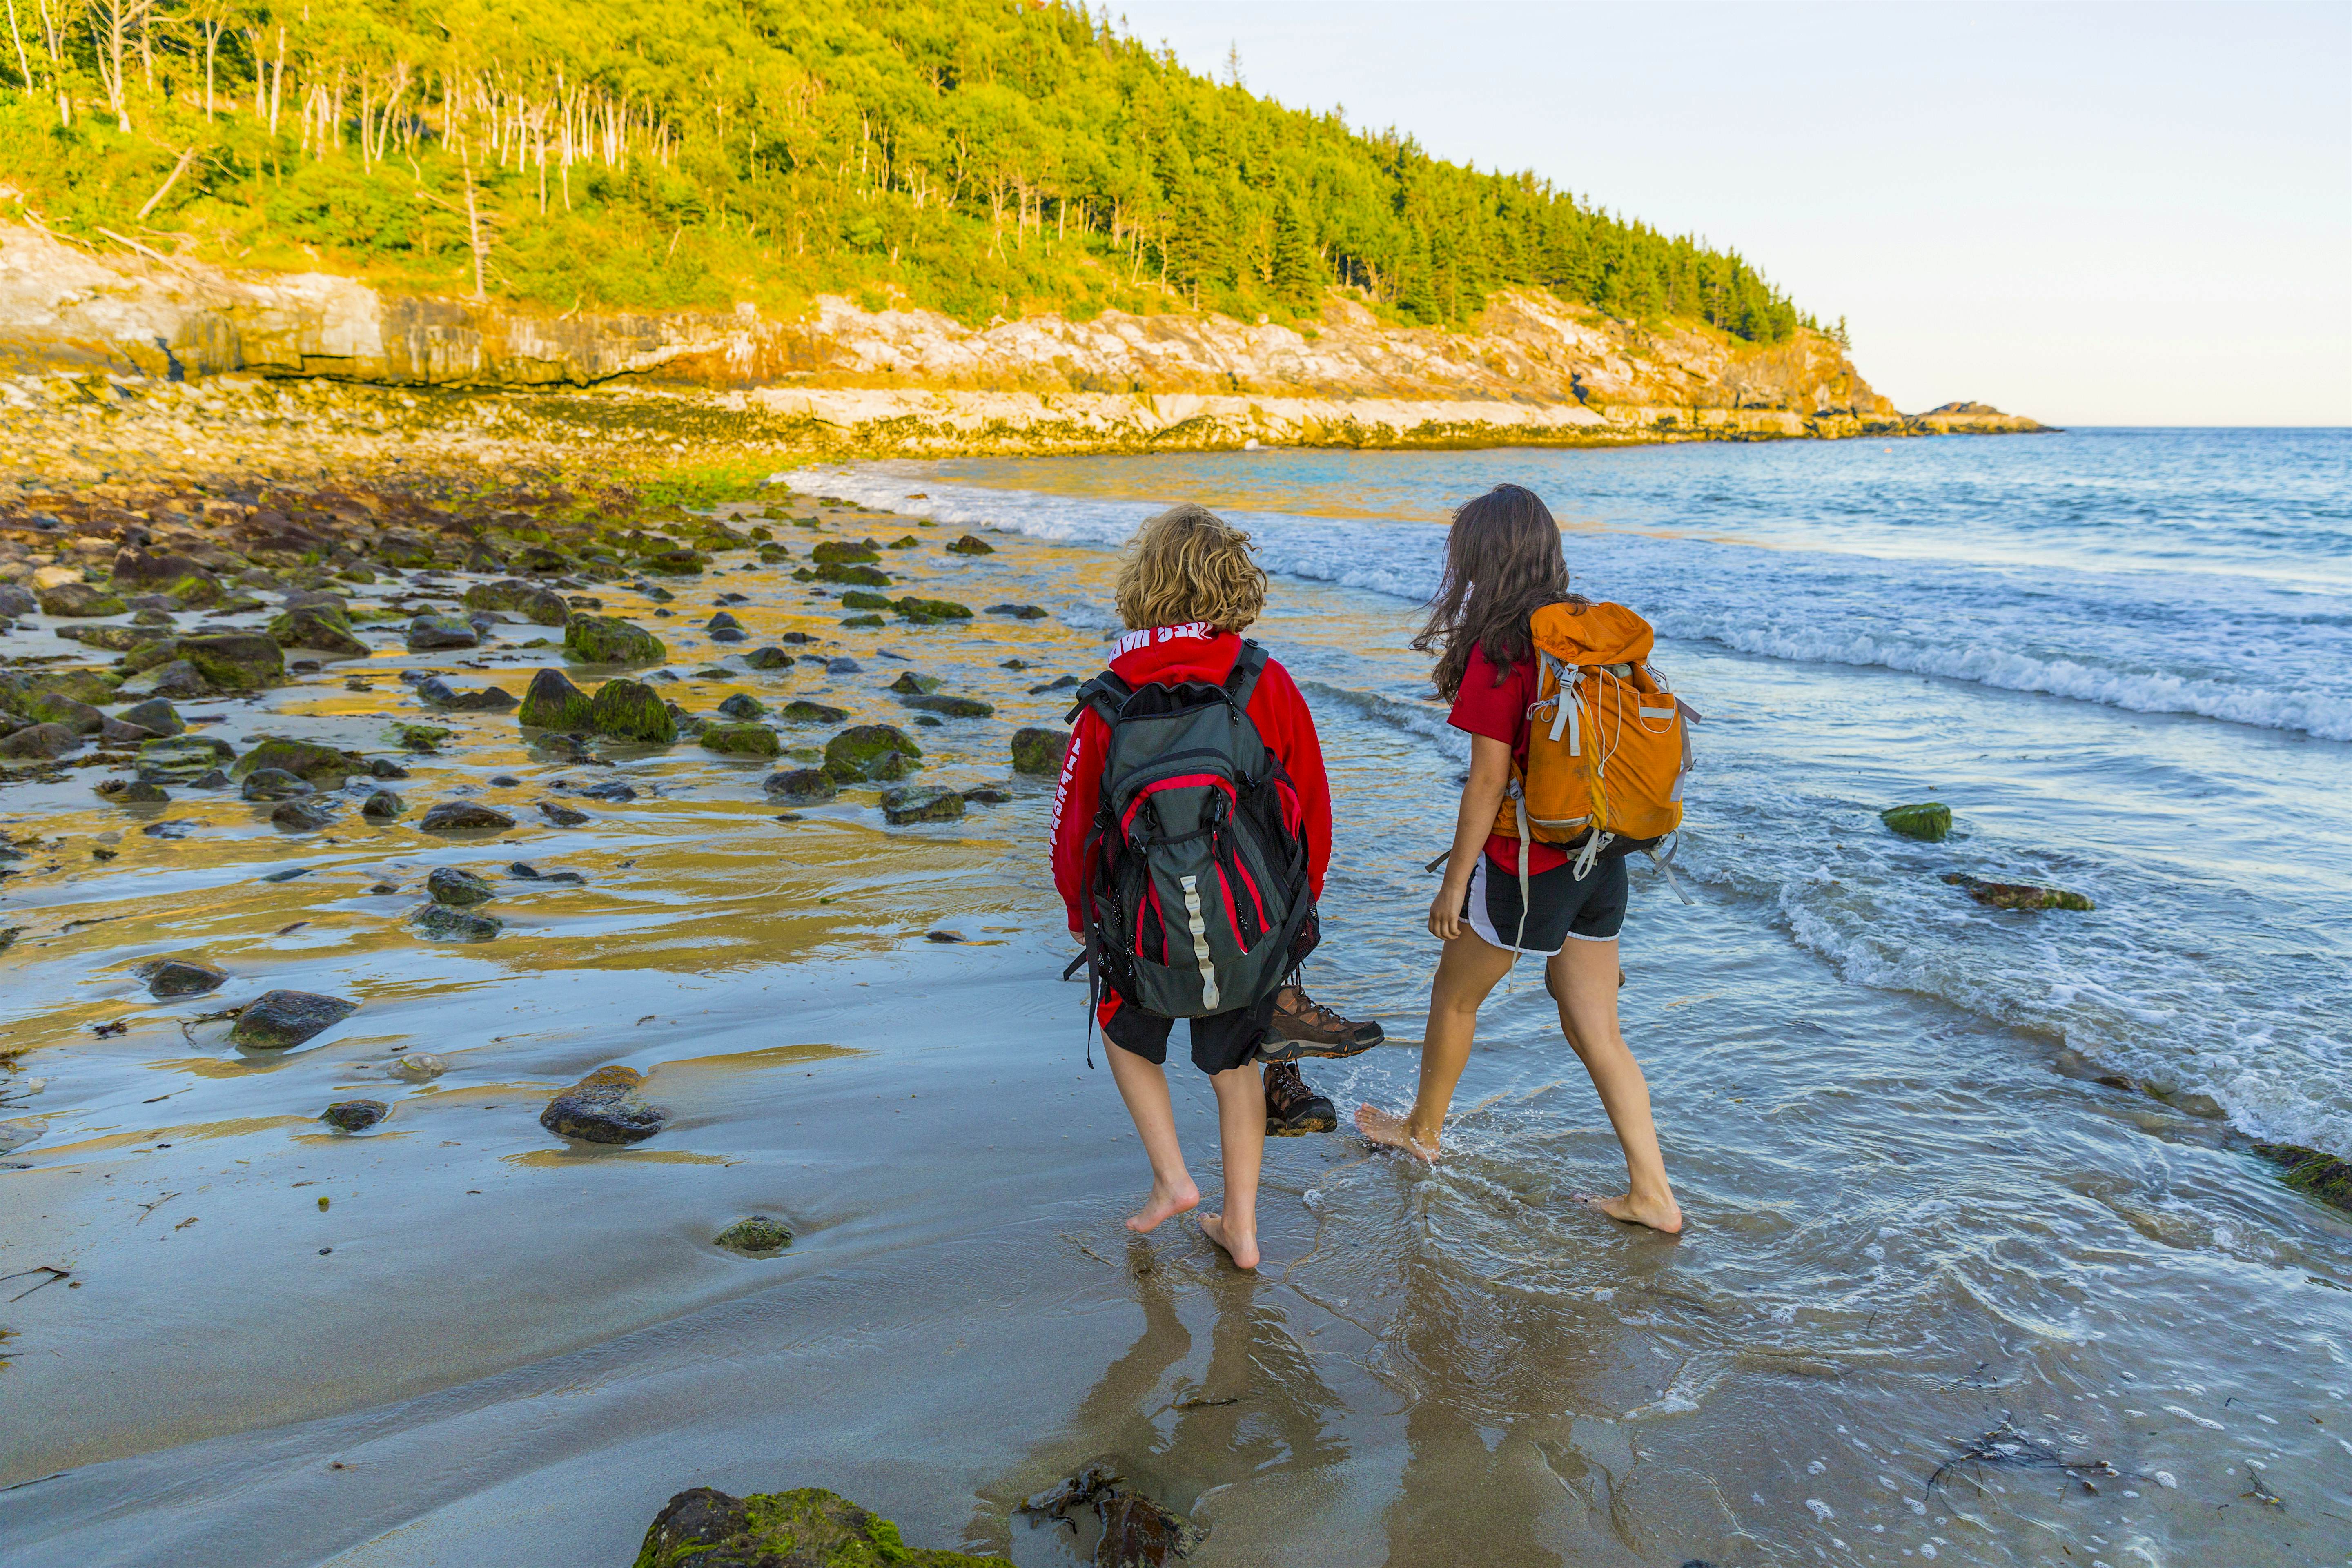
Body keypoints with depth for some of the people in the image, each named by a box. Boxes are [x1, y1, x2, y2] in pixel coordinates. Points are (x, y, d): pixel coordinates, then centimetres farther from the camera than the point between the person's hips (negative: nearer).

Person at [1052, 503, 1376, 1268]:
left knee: (1126, 1033, 29)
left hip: (1147, 932, -1)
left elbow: (1074, 820, -3)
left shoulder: (1110, 702, -13)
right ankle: (1240, 1227, 30)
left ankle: (1171, 1178, 20)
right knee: (1235, 1064, 23)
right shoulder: (1268, 683, -11)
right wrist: (1298, 905, 14)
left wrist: (1083, 916, 15)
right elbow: (1311, 805, -3)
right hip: (1253, 926, 1)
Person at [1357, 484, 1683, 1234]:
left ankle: (1422, 1130, 38)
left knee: (1455, 996, 18)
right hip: (1600, 860, 7)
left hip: (1526, 862, -6)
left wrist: (1454, 884, -8)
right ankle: (1652, 1193, 15)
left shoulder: (1500, 651, -18)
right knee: (1596, 1031, 14)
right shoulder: (1592, 627, 3)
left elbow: (1488, 783, -17)